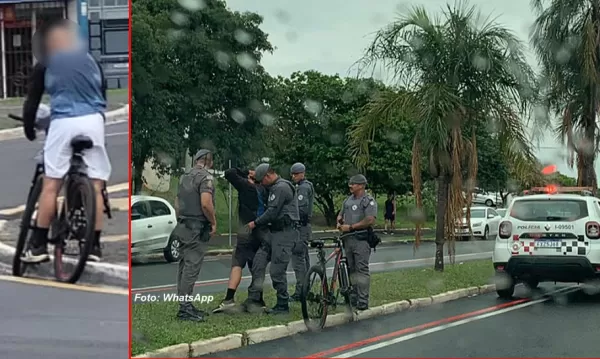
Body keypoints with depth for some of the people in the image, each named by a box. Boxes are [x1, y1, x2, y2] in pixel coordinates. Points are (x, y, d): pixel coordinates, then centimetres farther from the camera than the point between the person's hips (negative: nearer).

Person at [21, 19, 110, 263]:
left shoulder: (46, 64, 10)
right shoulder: (91, 60, 19)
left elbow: (32, 100, 9)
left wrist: (28, 128, 21)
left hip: (63, 123, -2)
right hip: (93, 122, 2)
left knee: (50, 184, 3)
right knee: (95, 185, 4)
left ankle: (39, 245, 3)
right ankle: (94, 245, 3)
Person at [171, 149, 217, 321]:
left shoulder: (185, 176, 15)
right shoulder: (206, 177, -12)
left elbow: (177, 203, 20)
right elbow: (206, 203, -24)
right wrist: (213, 222, -11)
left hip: (184, 227, 9)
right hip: (198, 228, -9)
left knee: (184, 266, 11)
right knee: (192, 267, -8)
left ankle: (184, 304, 16)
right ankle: (185, 307, -9)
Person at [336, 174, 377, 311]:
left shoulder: (369, 201, -7)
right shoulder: (348, 200, 17)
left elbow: (370, 221, -17)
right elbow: (341, 214, 29)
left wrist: (351, 227, -16)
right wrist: (339, 222, 4)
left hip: (361, 239, -8)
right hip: (348, 238, 8)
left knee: (362, 270, -9)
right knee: (351, 269, 11)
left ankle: (363, 301, -9)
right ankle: (353, 298, 17)